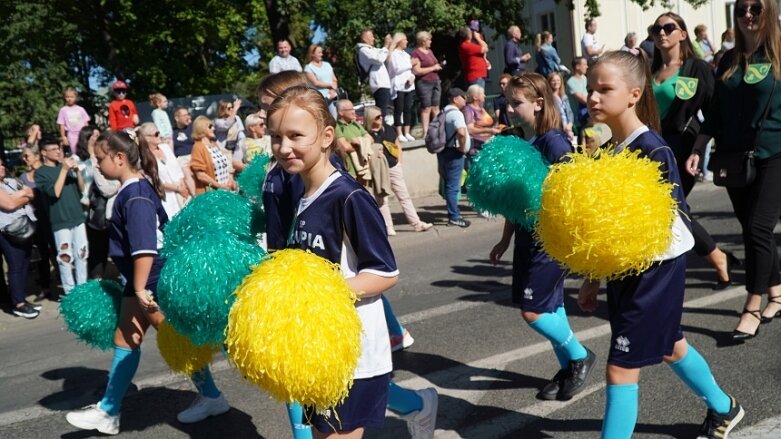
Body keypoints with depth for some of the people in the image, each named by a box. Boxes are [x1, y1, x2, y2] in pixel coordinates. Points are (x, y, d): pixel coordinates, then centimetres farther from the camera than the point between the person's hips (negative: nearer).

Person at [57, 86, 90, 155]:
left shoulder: (81, 109, 5)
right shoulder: (63, 110, 1)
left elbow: (86, 124, 8)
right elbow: (62, 125, 1)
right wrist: (63, 137, -4)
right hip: (71, 135, -2)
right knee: (73, 152, -4)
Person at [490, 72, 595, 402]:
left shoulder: (554, 142, -16)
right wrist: (505, 240, 17)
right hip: (528, 236, 8)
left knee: (532, 310, -5)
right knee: (551, 306, 14)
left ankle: (579, 356, 18)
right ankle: (568, 369, 29)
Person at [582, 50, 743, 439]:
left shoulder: (652, 149, -20)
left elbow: (675, 218, -18)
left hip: (655, 269, -8)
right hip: (623, 268, 9)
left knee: (621, 367, -5)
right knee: (670, 347, 25)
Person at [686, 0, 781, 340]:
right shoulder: (728, 60, 10)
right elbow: (716, 111, 13)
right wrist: (698, 150, 4)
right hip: (735, 158, 5)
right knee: (753, 230, 9)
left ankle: (752, 309, -3)